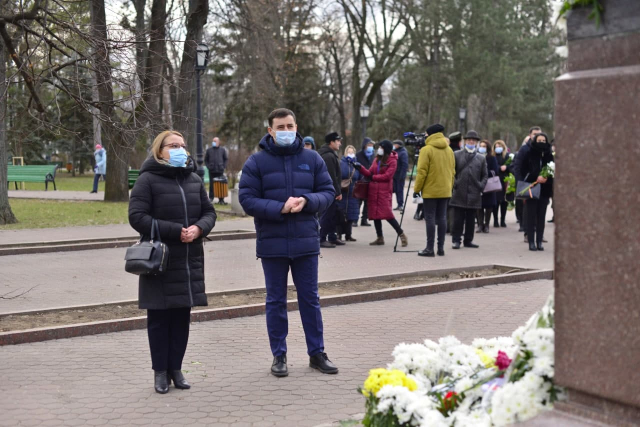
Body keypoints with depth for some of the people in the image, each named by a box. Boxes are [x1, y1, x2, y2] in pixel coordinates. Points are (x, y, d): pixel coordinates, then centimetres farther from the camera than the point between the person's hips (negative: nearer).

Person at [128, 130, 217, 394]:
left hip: (190, 261, 5)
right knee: (159, 318, 2)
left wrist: (199, 228, -10)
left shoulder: (194, 180, 11)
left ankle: (176, 368, 18)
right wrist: (176, 231, -18)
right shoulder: (148, 180, -6)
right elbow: (137, 217, -13)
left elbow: (209, 212, 13)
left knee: (182, 317, 8)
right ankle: (160, 372, 12)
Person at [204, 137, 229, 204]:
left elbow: (226, 159, 10)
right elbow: (206, 160, 12)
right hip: (212, 171, 0)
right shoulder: (209, 150, 7)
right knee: (211, 185, 0)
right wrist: (208, 166, 0)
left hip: (220, 171, 0)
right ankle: (211, 198, 7)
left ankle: (221, 199, 4)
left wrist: (223, 166, 0)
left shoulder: (222, 149, 6)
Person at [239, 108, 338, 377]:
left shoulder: (312, 159, 4)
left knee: (310, 299, 9)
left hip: (306, 241, 2)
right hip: (272, 242, -1)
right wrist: (280, 208, -19)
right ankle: (279, 355, 18)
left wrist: (307, 201, -15)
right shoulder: (257, 162, -3)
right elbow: (247, 199, -7)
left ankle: (317, 353, 20)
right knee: (276, 301, 8)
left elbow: (328, 192, 5)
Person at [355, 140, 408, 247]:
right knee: (375, 214, 8)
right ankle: (380, 238, 17)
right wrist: (361, 168, -4)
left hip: (384, 191, -7)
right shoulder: (376, 159, 15)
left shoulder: (392, 161, -5)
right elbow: (370, 173, 10)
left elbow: (387, 176, -14)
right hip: (373, 191, 7)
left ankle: (401, 235, -2)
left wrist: (373, 177, -6)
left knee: (387, 214, -13)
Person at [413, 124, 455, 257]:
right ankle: (441, 248, 9)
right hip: (445, 191, 6)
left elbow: (422, 172, -13)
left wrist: (417, 189, -6)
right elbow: (452, 171, 12)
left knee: (430, 218, -4)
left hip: (430, 191, -6)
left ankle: (430, 248, -5)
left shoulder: (426, 150, -10)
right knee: (442, 218, 9)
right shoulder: (449, 150, 10)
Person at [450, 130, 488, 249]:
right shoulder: (457, 155, 7)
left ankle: (468, 240, 14)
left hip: (474, 194, 2)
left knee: (471, 219, 6)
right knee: (458, 218, -2)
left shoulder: (481, 158, 12)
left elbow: (484, 175, 15)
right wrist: (454, 183, -4)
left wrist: (481, 186, 1)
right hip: (460, 193, -2)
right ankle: (456, 240, 5)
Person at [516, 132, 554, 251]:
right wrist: (536, 178, -14)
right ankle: (531, 242, 3)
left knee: (541, 216, 4)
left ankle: (539, 241, 9)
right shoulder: (528, 155, 0)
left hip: (544, 190, 2)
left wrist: (546, 179, -13)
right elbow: (523, 172, -3)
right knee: (531, 216, -1)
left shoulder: (549, 156, 7)